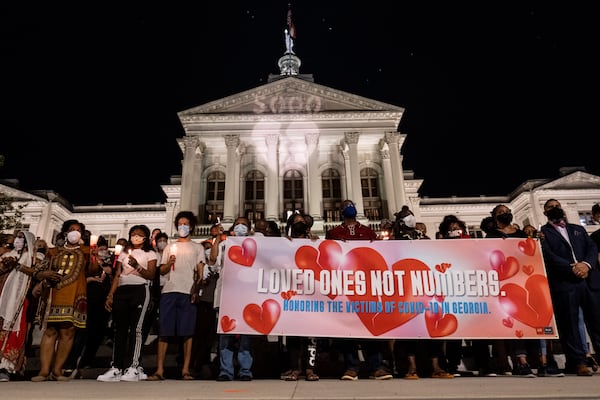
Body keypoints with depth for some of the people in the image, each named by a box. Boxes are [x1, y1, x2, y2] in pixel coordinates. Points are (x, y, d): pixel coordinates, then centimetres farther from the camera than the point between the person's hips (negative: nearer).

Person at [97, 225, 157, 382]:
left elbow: (151, 275, -1)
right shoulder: (124, 253, 23)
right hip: (121, 291, 4)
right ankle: (116, 367, 2)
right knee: (119, 328, 0)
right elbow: (117, 276, 17)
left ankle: (134, 367, -11)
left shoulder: (150, 253, 11)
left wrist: (137, 266, -15)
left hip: (140, 290, -4)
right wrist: (110, 295, 8)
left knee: (136, 327, -11)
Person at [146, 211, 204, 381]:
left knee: (187, 332, -2)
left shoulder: (197, 248, 16)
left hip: (188, 293, -2)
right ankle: (159, 370, 4)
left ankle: (185, 370, 3)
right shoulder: (170, 247, 22)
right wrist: (169, 263, -6)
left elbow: (200, 271, 8)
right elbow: (161, 271, 15)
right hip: (169, 291, 2)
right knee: (164, 332, -1)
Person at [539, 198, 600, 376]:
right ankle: (578, 361, 5)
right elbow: (548, 255, -4)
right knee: (569, 323, -1)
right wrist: (571, 268, -14)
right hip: (563, 283, -4)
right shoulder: (543, 232, 9)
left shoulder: (578, 229, 23)